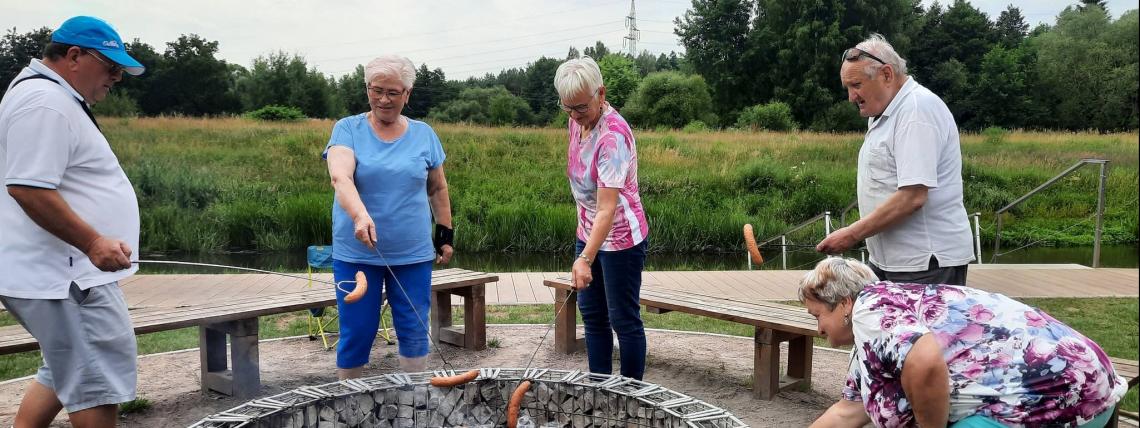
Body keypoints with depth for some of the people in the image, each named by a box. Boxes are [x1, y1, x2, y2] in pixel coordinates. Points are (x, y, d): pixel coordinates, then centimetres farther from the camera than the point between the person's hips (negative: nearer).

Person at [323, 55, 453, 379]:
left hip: (413, 254, 2)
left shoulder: (423, 134, 6)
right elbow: (340, 177, -20)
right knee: (356, 333, 5)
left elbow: (438, 188, 14)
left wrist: (446, 234, 10)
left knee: (414, 333, 6)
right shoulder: (347, 129, -2)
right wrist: (360, 215, -38)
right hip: (356, 253, -1)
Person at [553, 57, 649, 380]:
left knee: (624, 320, 3)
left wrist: (585, 259, -40)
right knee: (592, 315, 15)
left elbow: (607, 208, -33)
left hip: (620, 238, -9)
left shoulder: (613, 136, -27)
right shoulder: (577, 122, -1)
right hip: (588, 233, 9)